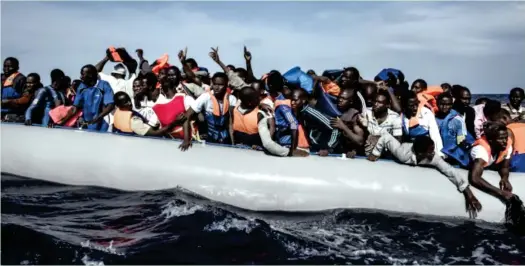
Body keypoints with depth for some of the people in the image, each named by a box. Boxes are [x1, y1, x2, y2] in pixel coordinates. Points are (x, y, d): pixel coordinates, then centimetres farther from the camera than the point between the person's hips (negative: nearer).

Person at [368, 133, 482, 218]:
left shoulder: (434, 158, -43)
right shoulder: (402, 153, -49)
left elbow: (452, 172, -46)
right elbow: (386, 137, -41)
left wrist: (469, 194, -53)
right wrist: (375, 153, -29)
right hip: (397, 161, -2)